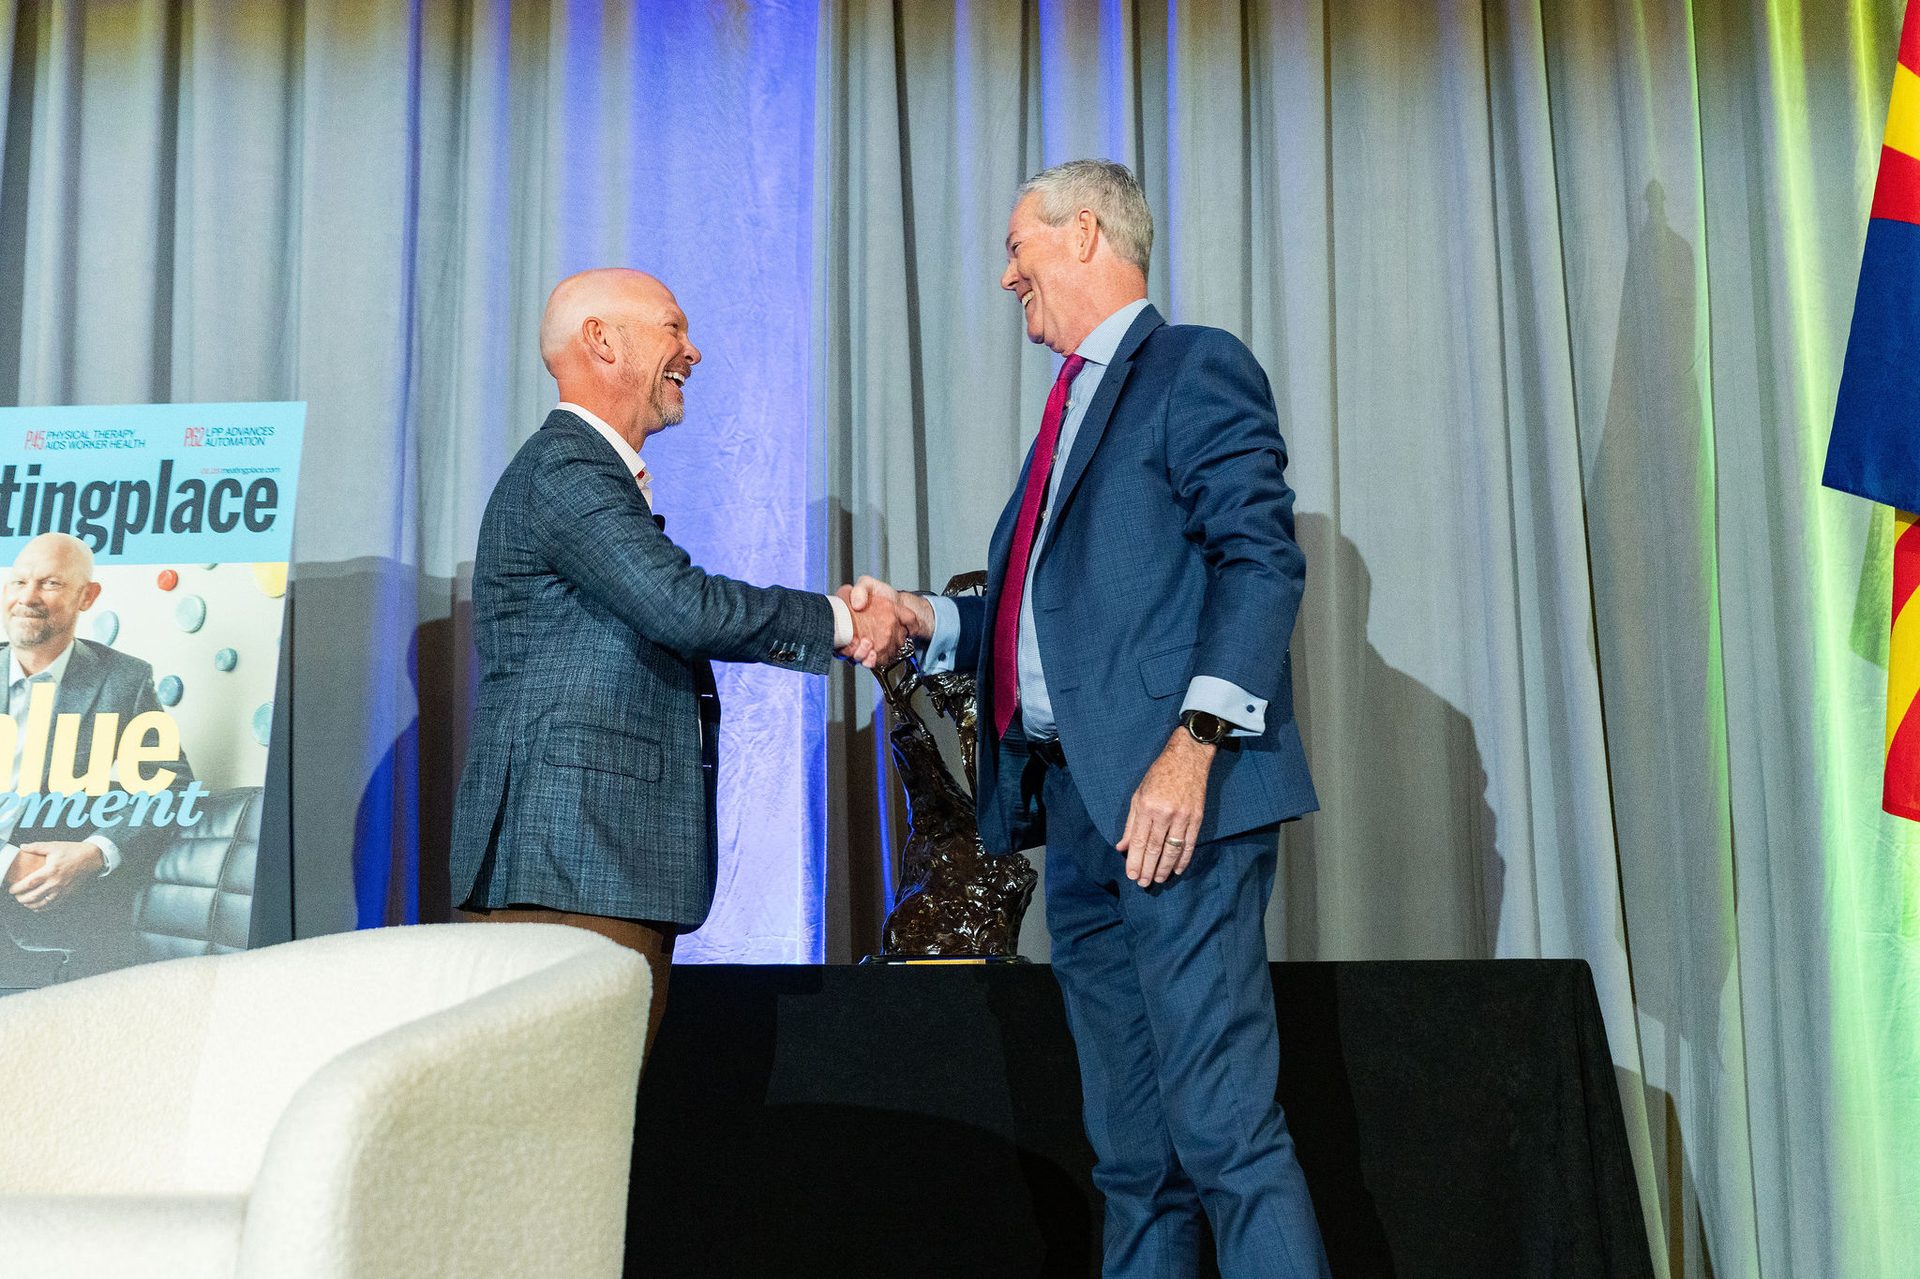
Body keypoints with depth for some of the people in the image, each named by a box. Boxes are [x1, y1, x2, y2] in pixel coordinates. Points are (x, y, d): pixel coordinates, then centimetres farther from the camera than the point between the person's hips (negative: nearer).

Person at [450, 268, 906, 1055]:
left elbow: (670, 623, 22)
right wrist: (837, 621, -8)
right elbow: (684, 607, -21)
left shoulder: (595, 473, 23)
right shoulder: (565, 471, -11)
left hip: (619, 858, 10)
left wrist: (835, 630, 9)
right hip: (570, 868, -10)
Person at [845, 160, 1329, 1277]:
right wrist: (926, 619, 10)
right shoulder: (1073, 406, 25)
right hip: (1075, 806, 9)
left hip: (1175, 800, -9)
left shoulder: (1195, 367, -1)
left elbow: (1260, 559, -13)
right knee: (1131, 1148, 10)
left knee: (1224, 1125, -11)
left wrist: (1194, 741, -23)